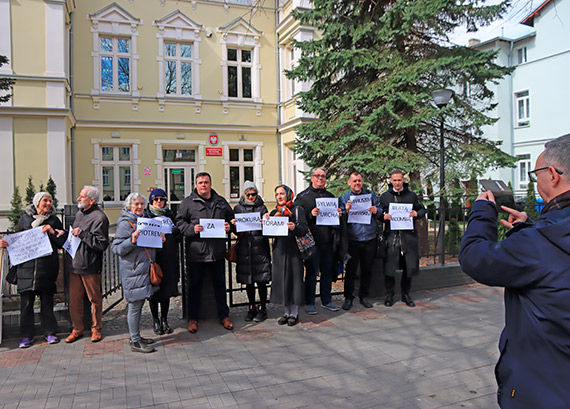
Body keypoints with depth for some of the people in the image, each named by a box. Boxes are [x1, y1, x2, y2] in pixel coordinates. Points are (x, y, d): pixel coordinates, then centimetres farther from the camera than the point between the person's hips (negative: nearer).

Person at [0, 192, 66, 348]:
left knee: (47, 301, 5)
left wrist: (51, 231, -9)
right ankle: (26, 335, 14)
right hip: (26, 266, 1)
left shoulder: (54, 220, 8)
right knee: (26, 302, 3)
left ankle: (50, 332, 16)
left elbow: (62, 243, 5)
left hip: (47, 267, 0)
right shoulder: (25, 218, 9)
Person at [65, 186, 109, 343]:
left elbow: (102, 244, -21)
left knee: (94, 299, 5)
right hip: (74, 264, 8)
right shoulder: (79, 214, 14)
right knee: (74, 299, 11)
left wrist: (82, 234, -20)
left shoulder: (99, 218, -14)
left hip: (90, 267, -8)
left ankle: (96, 329, 20)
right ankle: (77, 329, 24)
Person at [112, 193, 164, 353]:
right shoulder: (125, 224, -9)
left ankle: (136, 337, 25)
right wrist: (132, 241, -28)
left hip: (144, 268, 8)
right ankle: (135, 342, 5)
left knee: (139, 303, 15)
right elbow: (116, 248, -14)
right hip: (133, 270, -8)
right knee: (134, 305, -3)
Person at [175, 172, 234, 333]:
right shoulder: (188, 202, 0)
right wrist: (192, 229, -18)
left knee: (220, 284, 13)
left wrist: (229, 226, -1)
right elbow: (179, 222, -1)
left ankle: (224, 316, 27)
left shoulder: (221, 201, 10)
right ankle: (193, 318, 22)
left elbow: (231, 217, 21)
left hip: (217, 252, 3)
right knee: (195, 286, 8)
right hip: (196, 252, -3)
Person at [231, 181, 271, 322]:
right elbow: (236, 231, 9)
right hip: (244, 249, 2)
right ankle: (251, 308, 25)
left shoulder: (262, 208, 6)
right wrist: (234, 225, -12)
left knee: (261, 280, 1)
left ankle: (262, 308, 15)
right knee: (248, 281, 10)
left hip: (260, 248, -2)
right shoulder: (238, 208, 10)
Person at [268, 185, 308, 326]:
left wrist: (294, 228, -26)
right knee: (281, 279, 7)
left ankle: (294, 313, 11)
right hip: (279, 250, 4)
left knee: (294, 278, -1)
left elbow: (305, 229, -7)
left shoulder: (298, 210, 1)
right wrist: (267, 221, -8)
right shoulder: (274, 212, 14)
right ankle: (287, 312, 20)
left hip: (293, 249, -4)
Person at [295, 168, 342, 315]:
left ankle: (326, 301, 25)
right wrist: (310, 214, -22)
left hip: (328, 240, 5)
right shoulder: (303, 196, 1)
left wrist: (339, 214, 1)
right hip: (312, 241, -5)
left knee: (328, 271, 11)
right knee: (312, 272, 0)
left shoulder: (330, 196, 16)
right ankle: (309, 303, 12)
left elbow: (336, 213, 23)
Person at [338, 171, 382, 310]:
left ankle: (364, 296, 24)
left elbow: (380, 212, 12)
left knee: (367, 269, 9)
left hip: (370, 239, 2)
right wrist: (347, 211, -18)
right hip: (352, 240, -2)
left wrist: (376, 211, -10)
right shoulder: (344, 198, 5)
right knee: (351, 269, 0)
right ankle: (348, 297, 12)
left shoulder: (370, 194, 11)